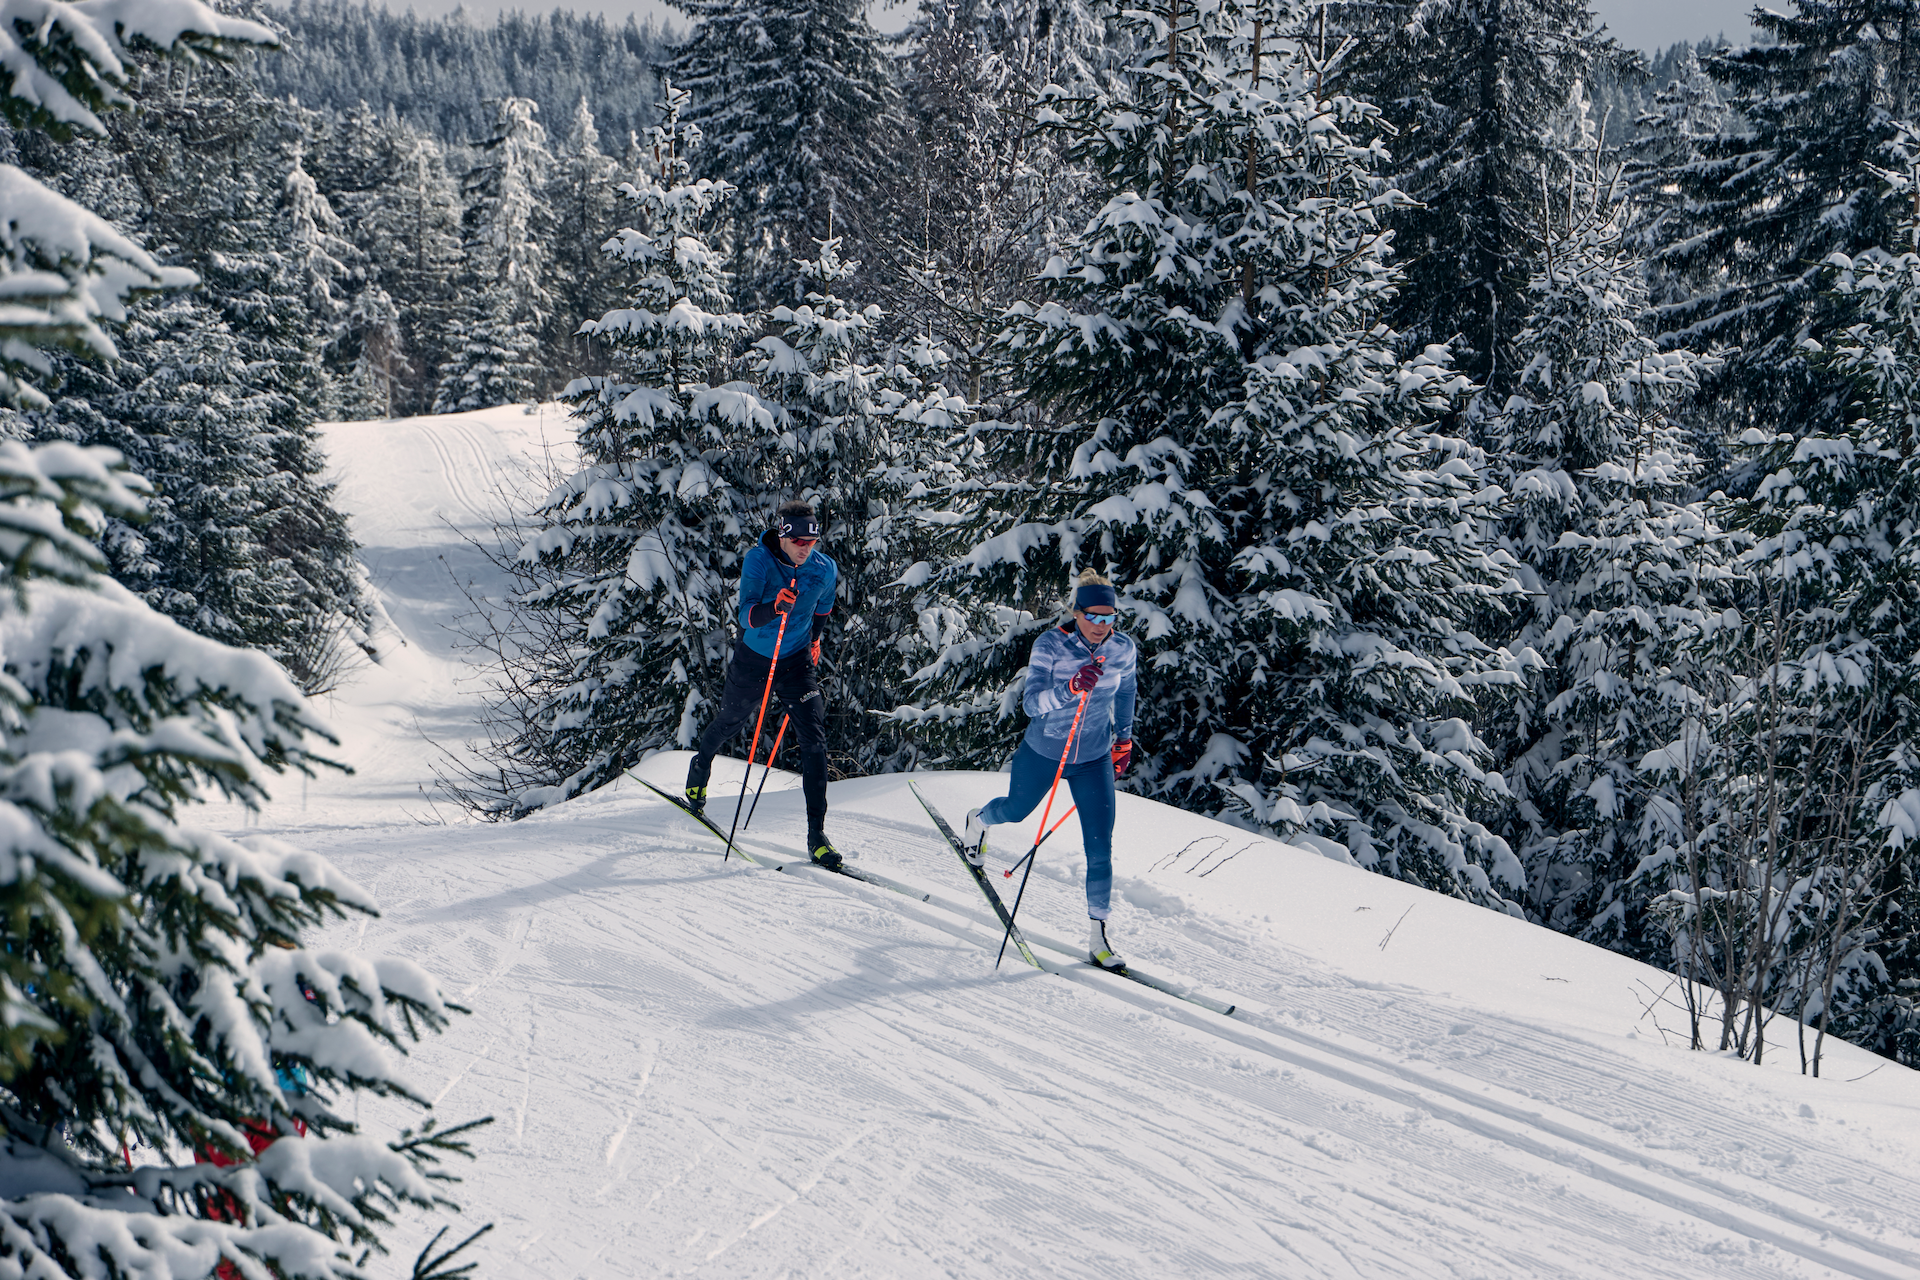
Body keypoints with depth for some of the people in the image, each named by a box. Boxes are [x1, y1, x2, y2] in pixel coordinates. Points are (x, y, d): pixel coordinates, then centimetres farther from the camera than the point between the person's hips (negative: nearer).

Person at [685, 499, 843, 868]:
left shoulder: (824, 570, -13)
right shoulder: (758, 561, -23)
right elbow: (747, 615, -32)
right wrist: (774, 607, -51)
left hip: (796, 661, 1)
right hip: (753, 659, -1)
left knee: (814, 739, -12)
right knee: (732, 720, 22)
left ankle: (817, 835, -10)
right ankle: (700, 764, 59)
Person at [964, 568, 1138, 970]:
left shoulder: (1123, 649, -14)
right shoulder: (1050, 645, -25)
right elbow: (1032, 703, -35)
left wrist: (1124, 740, 17)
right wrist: (1072, 688, -53)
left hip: (1094, 760, 2)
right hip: (1043, 754, -1)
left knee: (1100, 849, -8)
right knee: (1015, 811, 26)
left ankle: (1098, 936, 1)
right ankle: (978, 821, 63)